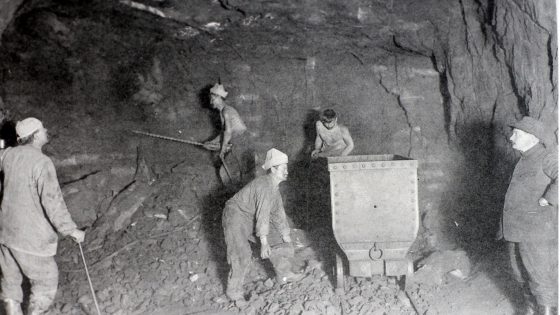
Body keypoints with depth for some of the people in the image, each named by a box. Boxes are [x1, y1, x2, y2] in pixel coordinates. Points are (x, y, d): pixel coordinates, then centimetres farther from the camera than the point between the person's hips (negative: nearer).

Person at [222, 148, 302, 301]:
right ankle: (234, 291, -4)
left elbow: (278, 212, 12)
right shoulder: (264, 186, -26)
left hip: (251, 218, 10)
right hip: (236, 216, -10)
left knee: (275, 239, 8)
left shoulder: (274, 187, 5)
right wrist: (264, 243, -31)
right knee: (242, 255, -17)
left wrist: (286, 236, 14)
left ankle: (284, 274, 20)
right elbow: (263, 215, -30)